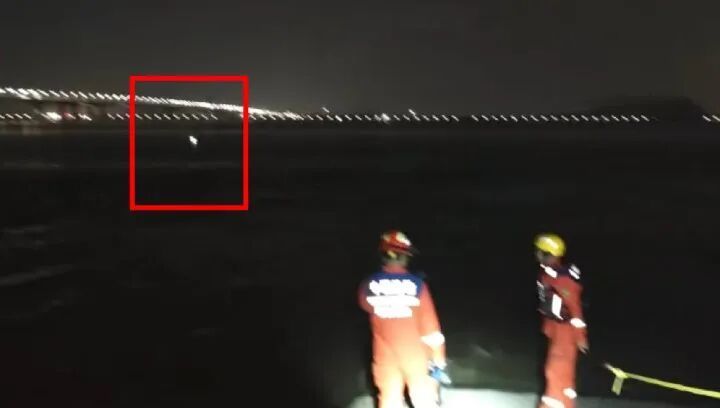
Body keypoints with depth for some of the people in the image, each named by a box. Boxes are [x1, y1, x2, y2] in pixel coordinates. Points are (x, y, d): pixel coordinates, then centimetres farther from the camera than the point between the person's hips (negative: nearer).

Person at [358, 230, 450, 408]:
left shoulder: (369, 285, -9)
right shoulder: (416, 284, -15)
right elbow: (430, 325, -13)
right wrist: (438, 362, -5)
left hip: (385, 356, 2)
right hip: (415, 355, -2)